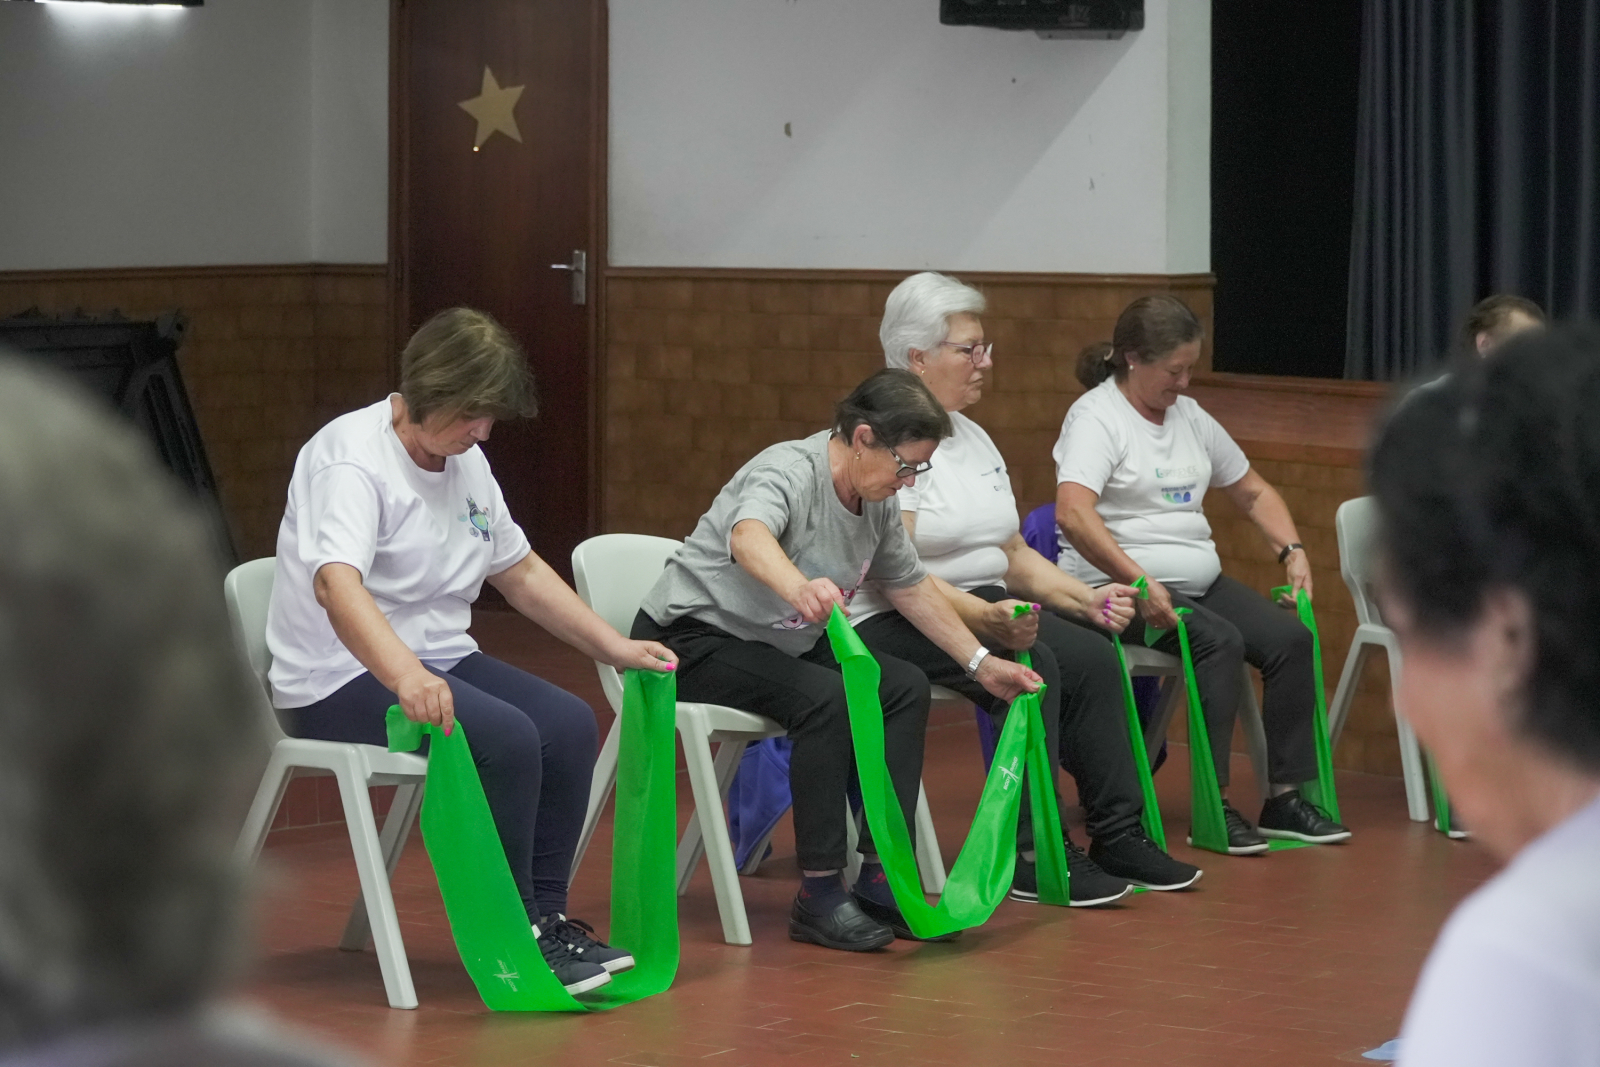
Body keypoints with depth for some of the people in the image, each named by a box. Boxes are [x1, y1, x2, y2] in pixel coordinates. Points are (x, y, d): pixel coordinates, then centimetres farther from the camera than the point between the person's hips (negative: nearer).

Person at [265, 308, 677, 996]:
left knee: (568, 725, -14)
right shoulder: (353, 461, -19)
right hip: (343, 677, -9)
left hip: (437, 660, 9)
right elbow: (336, 583, -37)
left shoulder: (467, 463, 10)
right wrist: (404, 675, -53)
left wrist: (614, 647, 14)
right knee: (505, 738, -28)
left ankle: (545, 915, -5)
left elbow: (520, 572, 22)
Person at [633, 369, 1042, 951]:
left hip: (785, 643, 9)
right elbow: (748, 536, -49)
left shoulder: (877, 502, 1)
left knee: (906, 687, -7)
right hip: (696, 640, -9)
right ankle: (818, 897, -25)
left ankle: (881, 879, -8)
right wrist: (801, 589, -70)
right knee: (826, 700, -31)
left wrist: (981, 663, 15)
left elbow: (911, 586, 17)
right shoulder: (789, 472, -26)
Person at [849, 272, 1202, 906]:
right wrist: (981, 617, -33)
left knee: (1092, 656, -15)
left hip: (985, 605, 8)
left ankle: (1118, 836, -13)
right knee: (1030, 666, -30)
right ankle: (1035, 858, -26)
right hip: (893, 621, -8)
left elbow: (1013, 555, 19)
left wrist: (1085, 599, 3)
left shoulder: (972, 438, 16)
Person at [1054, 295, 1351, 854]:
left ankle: (1285, 797, -11)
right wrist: (1138, 581, -34)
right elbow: (1073, 513, -28)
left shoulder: (1189, 416, 15)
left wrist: (1293, 551, 9)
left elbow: (1253, 492, 26)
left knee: (1291, 638, -13)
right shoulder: (1097, 418, -10)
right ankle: (1215, 809, -28)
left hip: (1199, 582, 8)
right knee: (1221, 641, -30)